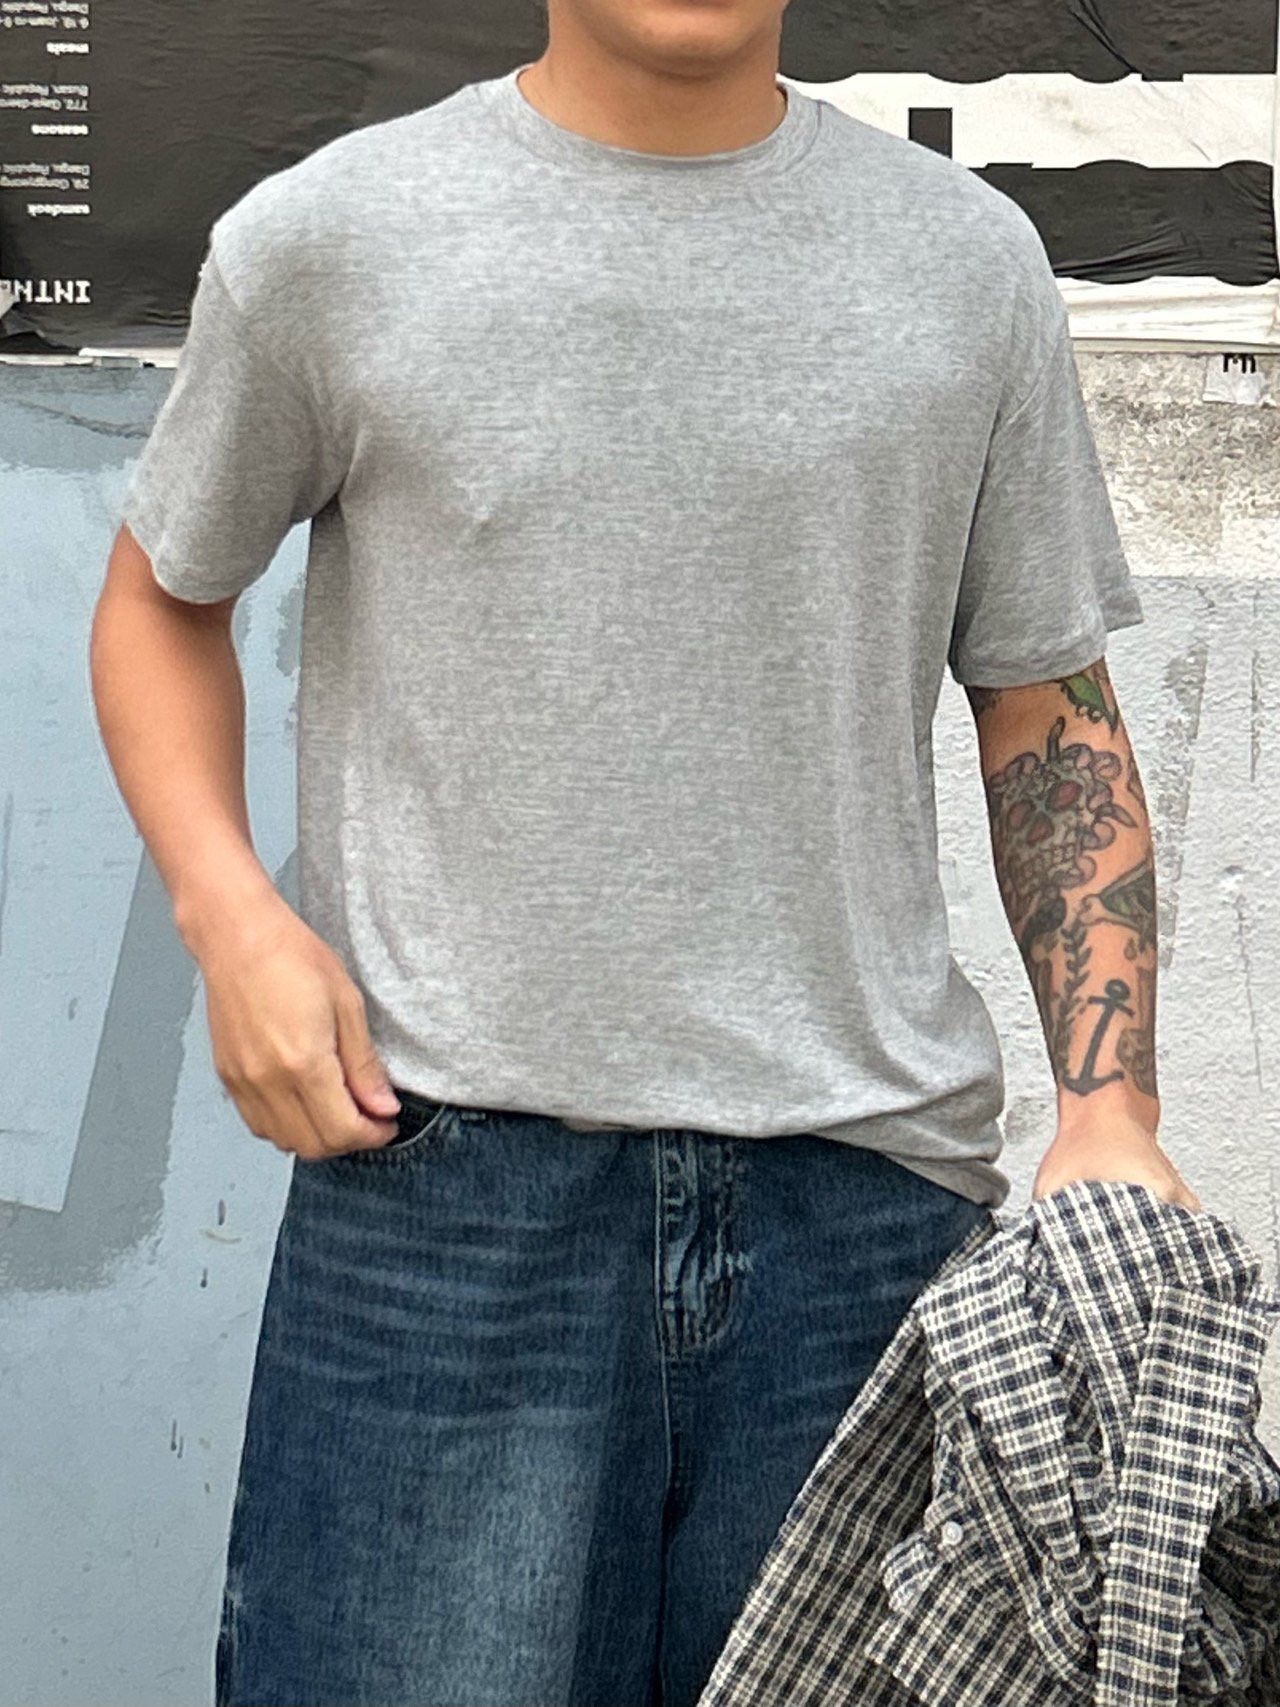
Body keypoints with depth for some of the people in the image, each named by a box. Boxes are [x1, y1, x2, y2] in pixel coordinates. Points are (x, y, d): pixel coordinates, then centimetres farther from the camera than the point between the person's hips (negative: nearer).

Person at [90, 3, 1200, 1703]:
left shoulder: (972, 263, 8)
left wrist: (1108, 1102, 0)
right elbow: (161, 595, 16)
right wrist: (228, 912, -2)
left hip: (868, 1178, 2)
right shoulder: (322, 242, 3)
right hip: (448, 1165, -1)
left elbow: (1051, 715, 12)